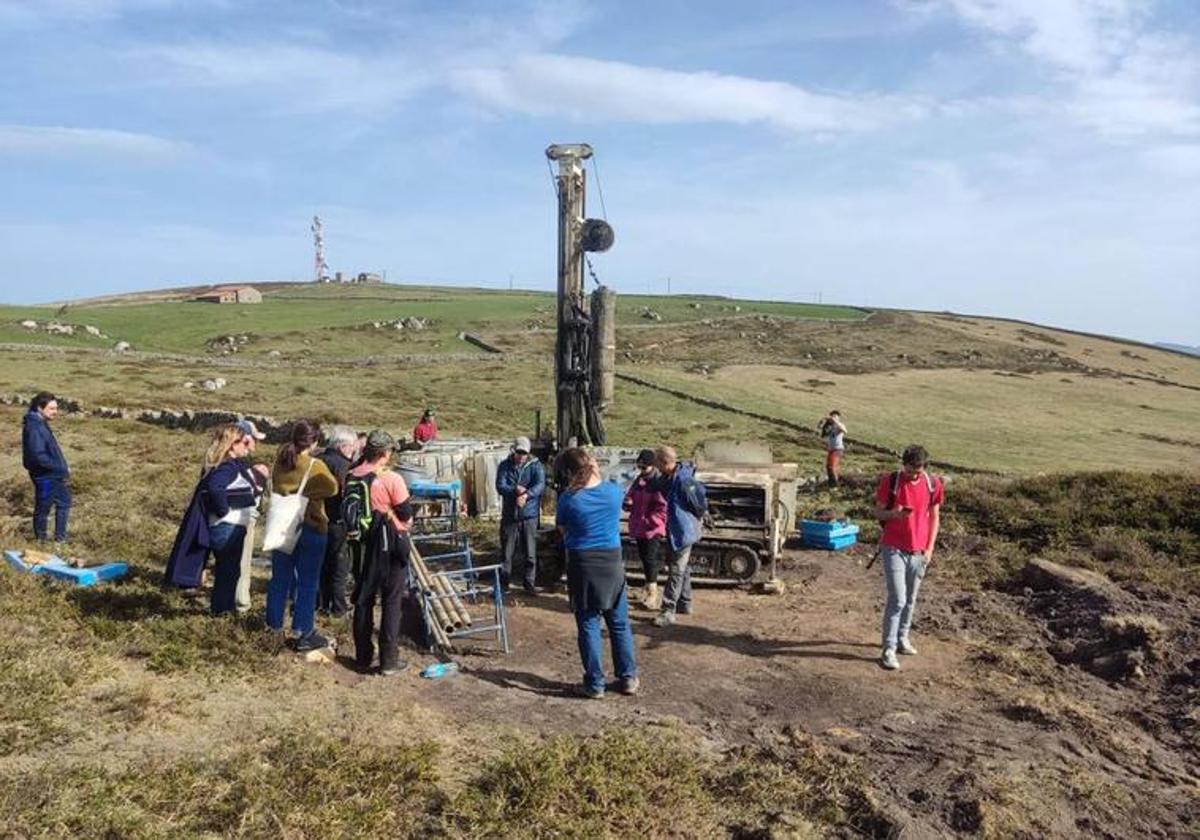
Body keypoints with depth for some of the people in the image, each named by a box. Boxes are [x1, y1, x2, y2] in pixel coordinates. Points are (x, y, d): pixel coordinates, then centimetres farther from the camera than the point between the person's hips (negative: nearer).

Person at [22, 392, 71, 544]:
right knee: (43, 509, 8)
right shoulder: (34, 428, -24)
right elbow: (39, 457, -29)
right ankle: (41, 541, 25)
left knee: (64, 503, 21)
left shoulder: (40, 423, 5)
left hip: (54, 475, 10)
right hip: (45, 476, -10)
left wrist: (62, 469, 10)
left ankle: (60, 538, 33)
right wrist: (62, 468, -21)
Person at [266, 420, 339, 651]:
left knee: (280, 579, 16)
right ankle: (304, 634, 6)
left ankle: (274, 625, 27)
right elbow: (332, 488, -5)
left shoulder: (280, 463, -1)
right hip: (310, 529, -5)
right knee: (307, 583, 3)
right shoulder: (315, 467, -18)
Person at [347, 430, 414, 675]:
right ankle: (389, 660, 7)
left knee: (363, 599, 14)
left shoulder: (351, 478, -1)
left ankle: (363, 656, 22)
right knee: (391, 601, 4)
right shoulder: (391, 479, -18)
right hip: (390, 543, -5)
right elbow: (406, 513, -12)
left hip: (362, 543, 5)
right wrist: (405, 521, 8)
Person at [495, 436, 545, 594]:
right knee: (507, 551, 9)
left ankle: (530, 584, 14)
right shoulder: (504, 466, 2)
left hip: (529, 515, -1)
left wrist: (526, 494, -32)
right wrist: (515, 490, -26)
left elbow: (540, 485, -16)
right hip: (509, 515, 1)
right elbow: (500, 486, -9)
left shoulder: (535, 465, -1)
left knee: (530, 553, 2)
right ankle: (503, 582, 24)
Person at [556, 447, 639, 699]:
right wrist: (596, 473, 17)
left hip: (582, 565, -2)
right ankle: (628, 678, 23)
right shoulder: (613, 490, -5)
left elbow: (563, 530, 2)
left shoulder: (568, 497, -12)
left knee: (588, 625, 8)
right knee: (619, 624, 15)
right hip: (612, 562, 2)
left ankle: (595, 684, 13)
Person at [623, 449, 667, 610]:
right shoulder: (638, 480, 10)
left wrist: (648, 521, -19)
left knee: (650, 559, -5)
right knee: (644, 558, 14)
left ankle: (653, 593, 3)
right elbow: (629, 496, 18)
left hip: (653, 529, -7)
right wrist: (628, 502, -5)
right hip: (638, 529, 7)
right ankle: (651, 592, 26)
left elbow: (663, 508, -17)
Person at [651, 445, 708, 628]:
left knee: (676, 571, -7)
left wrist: (698, 515, -9)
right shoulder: (667, 477, 5)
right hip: (676, 530, 10)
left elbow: (700, 497, -21)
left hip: (683, 530, -10)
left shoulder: (683, 479, -25)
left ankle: (668, 611, -3)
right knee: (682, 568, 20)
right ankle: (685, 604, 34)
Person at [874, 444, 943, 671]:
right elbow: (878, 512, -2)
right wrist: (893, 513, -24)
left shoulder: (933, 485, -1)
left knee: (910, 599, 13)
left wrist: (929, 548, 2)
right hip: (893, 548, -3)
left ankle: (902, 637, 32)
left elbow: (934, 517, 7)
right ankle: (889, 649, -3)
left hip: (919, 551, 3)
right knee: (897, 599, -9)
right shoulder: (890, 481, -9)